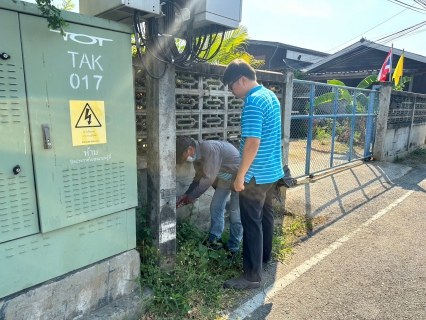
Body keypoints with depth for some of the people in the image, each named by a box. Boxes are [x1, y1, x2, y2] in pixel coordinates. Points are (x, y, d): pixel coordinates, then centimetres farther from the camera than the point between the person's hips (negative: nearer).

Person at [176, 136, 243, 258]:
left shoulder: (209, 148, -33)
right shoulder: (197, 156, -4)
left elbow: (208, 178, -31)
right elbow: (199, 177, 8)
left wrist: (192, 196, -20)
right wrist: (186, 194, -1)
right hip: (224, 177, 8)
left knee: (235, 213, -4)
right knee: (215, 207, 7)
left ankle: (233, 248, 12)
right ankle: (215, 241, 22)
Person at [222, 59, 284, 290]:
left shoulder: (253, 101, -20)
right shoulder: (271, 96, 11)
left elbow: (252, 143, -26)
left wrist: (240, 175, -19)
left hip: (256, 174, -10)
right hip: (273, 170, 10)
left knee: (251, 223, -1)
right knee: (265, 214, 22)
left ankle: (252, 275, 9)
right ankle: (265, 256, 39)